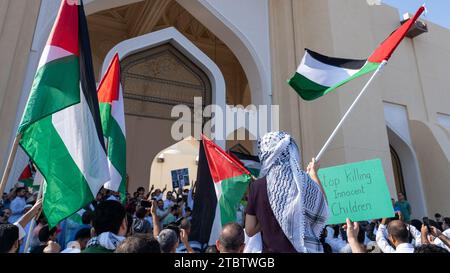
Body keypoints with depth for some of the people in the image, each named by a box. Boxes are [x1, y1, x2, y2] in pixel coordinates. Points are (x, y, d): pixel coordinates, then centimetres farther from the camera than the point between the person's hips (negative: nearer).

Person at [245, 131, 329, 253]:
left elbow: (250, 230, -6)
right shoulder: (305, 182, -12)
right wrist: (313, 173, 14)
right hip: (307, 248, 1)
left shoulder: (257, 187, -13)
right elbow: (322, 209, 8)